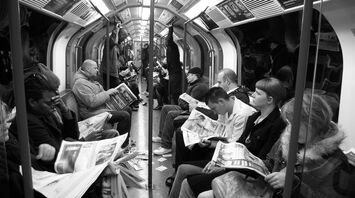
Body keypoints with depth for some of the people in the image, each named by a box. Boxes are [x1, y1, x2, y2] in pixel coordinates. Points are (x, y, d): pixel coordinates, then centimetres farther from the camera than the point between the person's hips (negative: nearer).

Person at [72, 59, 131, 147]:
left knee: (127, 109, 10)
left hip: (102, 108, 11)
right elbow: (92, 102, -27)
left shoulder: (91, 80, 17)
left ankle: (126, 140, 16)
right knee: (125, 115, -20)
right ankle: (120, 144, -8)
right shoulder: (80, 83, -17)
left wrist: (111, 92, 9)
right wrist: (107, 93, -19)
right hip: (94, 113, -11)